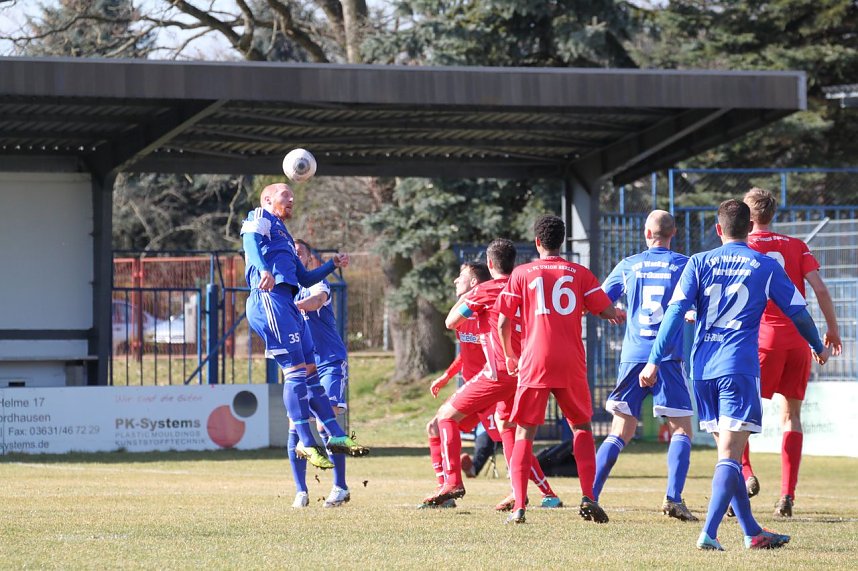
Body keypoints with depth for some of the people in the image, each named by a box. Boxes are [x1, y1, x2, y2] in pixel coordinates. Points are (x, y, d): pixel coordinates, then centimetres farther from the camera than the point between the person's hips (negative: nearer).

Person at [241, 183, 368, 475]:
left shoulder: (285, 236, 34)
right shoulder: (261, 217, 8)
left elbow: (305, 279, 38)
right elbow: (250, 241, -15)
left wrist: (332, 264, 24)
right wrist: (263, 269, -33)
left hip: (288, 304, 10)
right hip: (269, 297, -10)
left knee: (309, 372, 8)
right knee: (296, 369, -14)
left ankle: (336, 436, 10)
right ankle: (306, 443, -15)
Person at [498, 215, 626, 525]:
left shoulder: (521, 274, 5)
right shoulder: (579, 273, 7)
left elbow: (503, 324, 2)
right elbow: (607, 311, 6)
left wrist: (510, 357, 18)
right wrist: (619, 314, 29)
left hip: (533, 363, -1)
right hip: (571, 364, 1)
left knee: (525, 433, 5)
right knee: (582, 428, 16)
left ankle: (519, 505, -7)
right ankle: (588, 497, 1)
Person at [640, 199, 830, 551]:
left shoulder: (699, 263, 7)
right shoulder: (766, 266, 3)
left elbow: (675, 311, -2)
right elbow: (798, 311, 10)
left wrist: (654, 360, -2)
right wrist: (818, 347, 28)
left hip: (702, 367, 3)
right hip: (740, 368, -3)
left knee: (728, 452, 14)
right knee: (730, 456, -7)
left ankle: (751, 532, 21)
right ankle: (709, 532, -23)